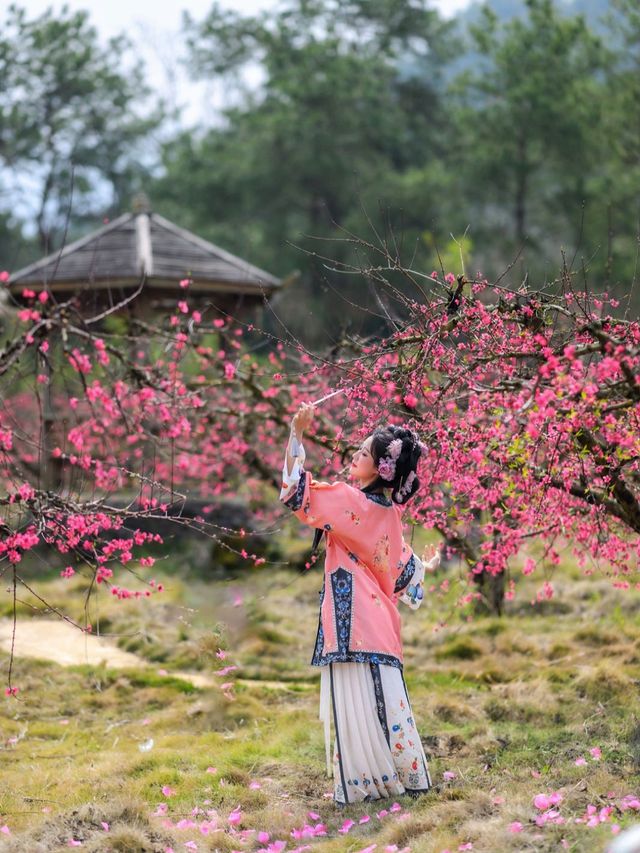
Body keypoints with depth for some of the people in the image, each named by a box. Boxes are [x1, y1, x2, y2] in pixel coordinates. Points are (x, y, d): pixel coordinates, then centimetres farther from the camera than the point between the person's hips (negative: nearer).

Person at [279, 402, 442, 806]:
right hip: (379, 620, 7)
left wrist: (297, 433, -14)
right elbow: (402, 570, 17)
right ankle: (406, 775, 14)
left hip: (348, 616, -7)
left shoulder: (349, 500, -12)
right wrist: (426, 566, 40)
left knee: (354, 700, -4)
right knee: (385, 698, 10)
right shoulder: (390, 512, 8)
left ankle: (361, 783, -2)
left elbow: (297, 492, -14)